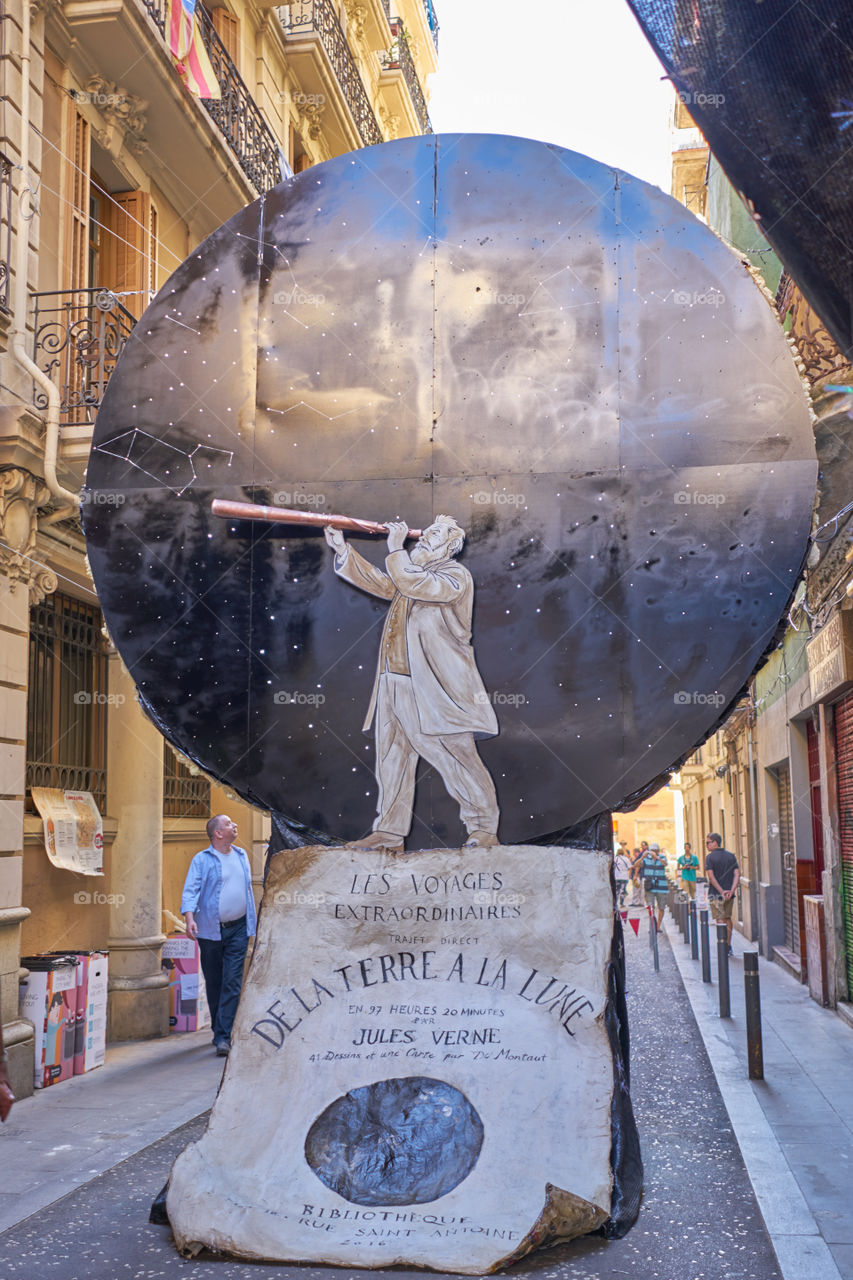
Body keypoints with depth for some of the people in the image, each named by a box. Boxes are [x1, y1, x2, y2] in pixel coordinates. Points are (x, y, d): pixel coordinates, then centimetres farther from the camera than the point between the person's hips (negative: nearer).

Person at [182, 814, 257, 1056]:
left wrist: (254, 922, 20)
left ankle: (223, 1036, -8)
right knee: (213, 984, 8)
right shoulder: (202, 859, -3)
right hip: (210, 930, -2)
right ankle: (219, 1031, 23)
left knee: (232, 983, -7)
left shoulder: (241, 856, 12)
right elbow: (190, 890, -11)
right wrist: (189, 917, -27)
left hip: (238, 930, 3)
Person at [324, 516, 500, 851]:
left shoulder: (455, 576, -6)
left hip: (435, 687, -8)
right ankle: (389, 832, 15)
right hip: (394, 682, 8)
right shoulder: (412, 569, 21)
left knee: (456, 758, -6)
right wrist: (343, 550, 6)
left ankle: (483, 828, 4)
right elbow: (379, 582, 14)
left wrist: (395, 549, -14)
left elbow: (415, 584, -21)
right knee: (391, 759, 8)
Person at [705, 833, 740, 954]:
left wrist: (721, 891, -18)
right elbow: (737, 874, -2)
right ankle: (729, 946, 22)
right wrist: (731, 891, -11)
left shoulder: (710, 857, -8)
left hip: (716, 894, -5)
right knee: (728, 919, 18)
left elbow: (711, 877, -17)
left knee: (721, 921, 1)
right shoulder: (731, 856, 7)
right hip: (729, 894, 5)